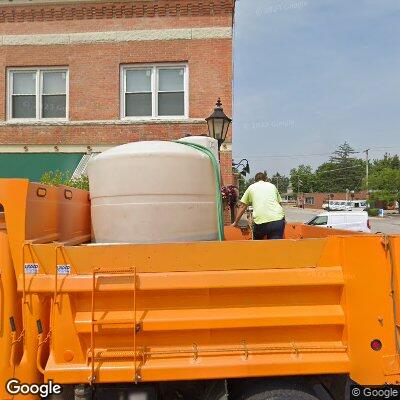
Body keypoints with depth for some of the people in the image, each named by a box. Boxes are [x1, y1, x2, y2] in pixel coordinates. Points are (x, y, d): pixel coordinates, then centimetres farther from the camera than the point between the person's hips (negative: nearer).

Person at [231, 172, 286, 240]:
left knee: (257, 243, 23)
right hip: (278, 220, 2)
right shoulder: (272, 186, 24)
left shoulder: (251, 187, 19)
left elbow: (242, 207, 21)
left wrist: (236, 222, 31)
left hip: (261, 221, -1)